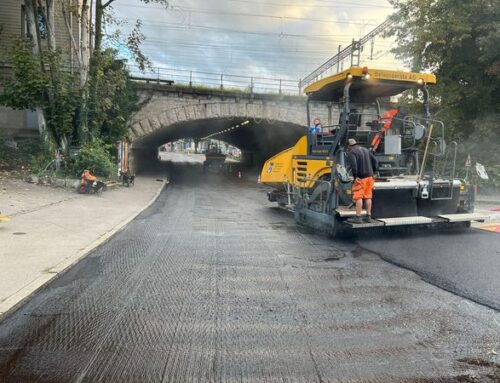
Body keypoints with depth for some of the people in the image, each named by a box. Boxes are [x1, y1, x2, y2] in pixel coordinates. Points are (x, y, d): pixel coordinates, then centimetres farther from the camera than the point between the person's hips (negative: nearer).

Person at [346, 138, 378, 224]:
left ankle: (358, 217, -3)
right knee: (368, 197, 11)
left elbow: (353, 165, -22)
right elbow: (375, 161, 14)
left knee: (358, 197, -3)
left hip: (360, 178, -7)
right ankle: (368, 216, 15)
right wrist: (373, 173, 15)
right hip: (370, 177, 7)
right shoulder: (365, 150, 17)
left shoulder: (351, 153, -6)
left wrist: (355, 176, -16)